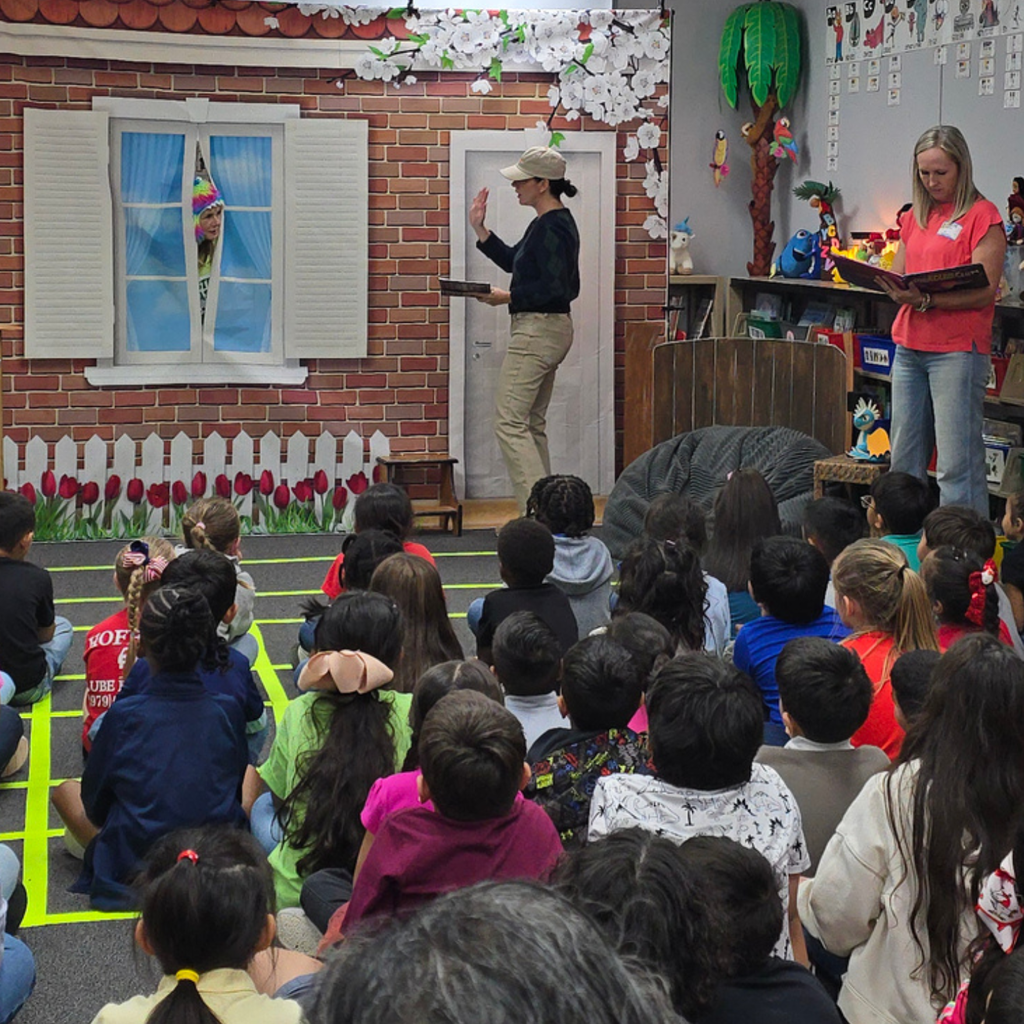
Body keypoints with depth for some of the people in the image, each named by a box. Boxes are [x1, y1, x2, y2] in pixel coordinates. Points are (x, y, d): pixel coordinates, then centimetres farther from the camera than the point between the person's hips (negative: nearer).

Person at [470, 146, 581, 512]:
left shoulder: (552, 227, -17)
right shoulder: (547, 223, 15)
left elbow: (556, 287, -23)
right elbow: (512, 260, 24)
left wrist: (509, 297, -16)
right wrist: (479, 228, 16)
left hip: (539, 328, -11)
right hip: (543, 330, 11)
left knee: (509, 421, -10)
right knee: (531, 423, 14)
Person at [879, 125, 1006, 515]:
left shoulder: (982, 216, -4)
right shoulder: (914, 219, 17)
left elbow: (984, 292, -12)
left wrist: (926, 300, -24)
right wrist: (892, 288, -5)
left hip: (957, 350, -7)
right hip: (910, 347, 7)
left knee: (957, 464, -10)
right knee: (904, 460, 9)